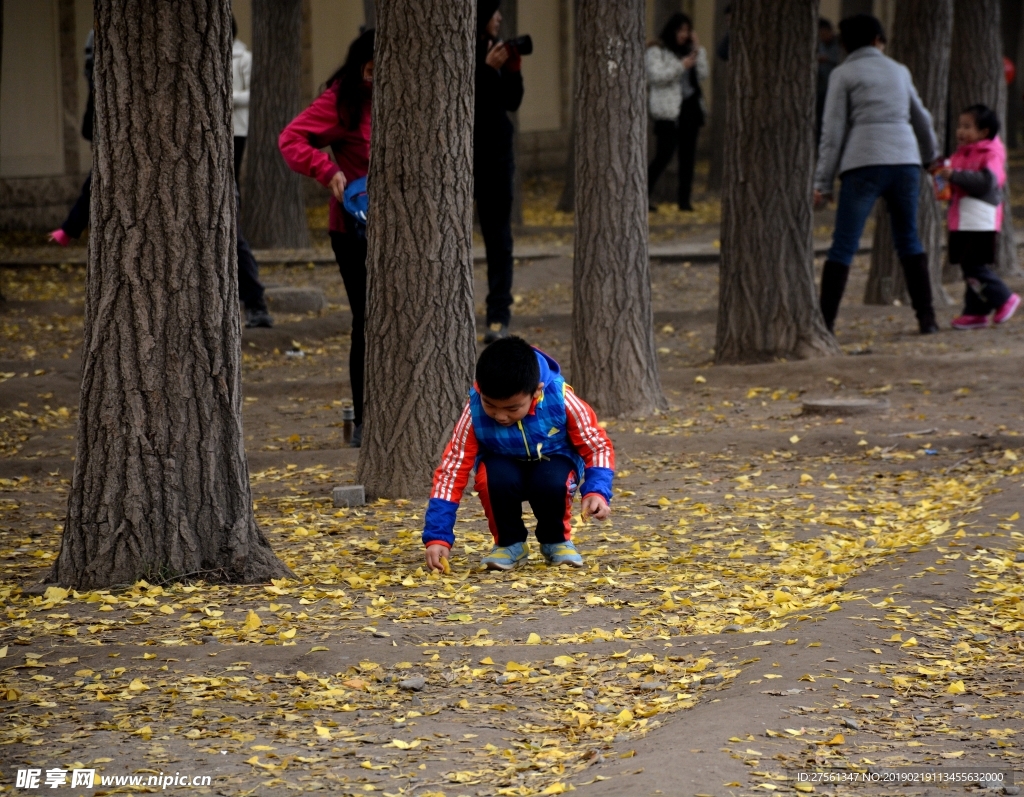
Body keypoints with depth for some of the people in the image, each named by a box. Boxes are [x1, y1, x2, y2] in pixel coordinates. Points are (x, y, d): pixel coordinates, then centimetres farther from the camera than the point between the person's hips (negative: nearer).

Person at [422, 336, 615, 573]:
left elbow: (598, 447, -16)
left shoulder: (562, 400, -28)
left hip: (554, 462, 0)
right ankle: (509, 543, -6)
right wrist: (437, 537, -27)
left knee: (551, 481, -35)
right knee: (498, 478, -35)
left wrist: (597, 492, -33)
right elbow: (452, 471, -22)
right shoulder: (474, 412, -26)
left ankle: (556, 540, -3)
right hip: (504, 464, 0)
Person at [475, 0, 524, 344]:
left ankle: (499, 316, 3)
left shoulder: (494, 48, 7)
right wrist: (488, 69, -21)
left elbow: (511, 102, 8)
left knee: (498, 237, 2)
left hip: (495, 152, 4)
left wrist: (512, 70, -7)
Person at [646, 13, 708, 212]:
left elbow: (702, 74, 9)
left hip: (689, 107, 6)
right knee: (664, 154, -10)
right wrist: (681, 66, -17)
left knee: (688, 155, 3)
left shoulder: (688, 51, 17)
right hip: (668, 111, -6)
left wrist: (698, 50, 2)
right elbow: (656, 76, -13)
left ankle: (684, 200, 6)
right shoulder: (656, 51, -1)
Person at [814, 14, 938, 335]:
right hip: (905, 160, 4)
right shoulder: (898, 71, 18)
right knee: (909, 240, 17)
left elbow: (833, 131, -1)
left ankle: (825, 322, -11)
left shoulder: (843, 74, 5)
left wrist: (823, 182, 0)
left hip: (864, 164, -4)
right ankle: (926, 317, 15)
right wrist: (930, 155, 47)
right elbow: (921, 119, 29)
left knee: (843, 246, -5)